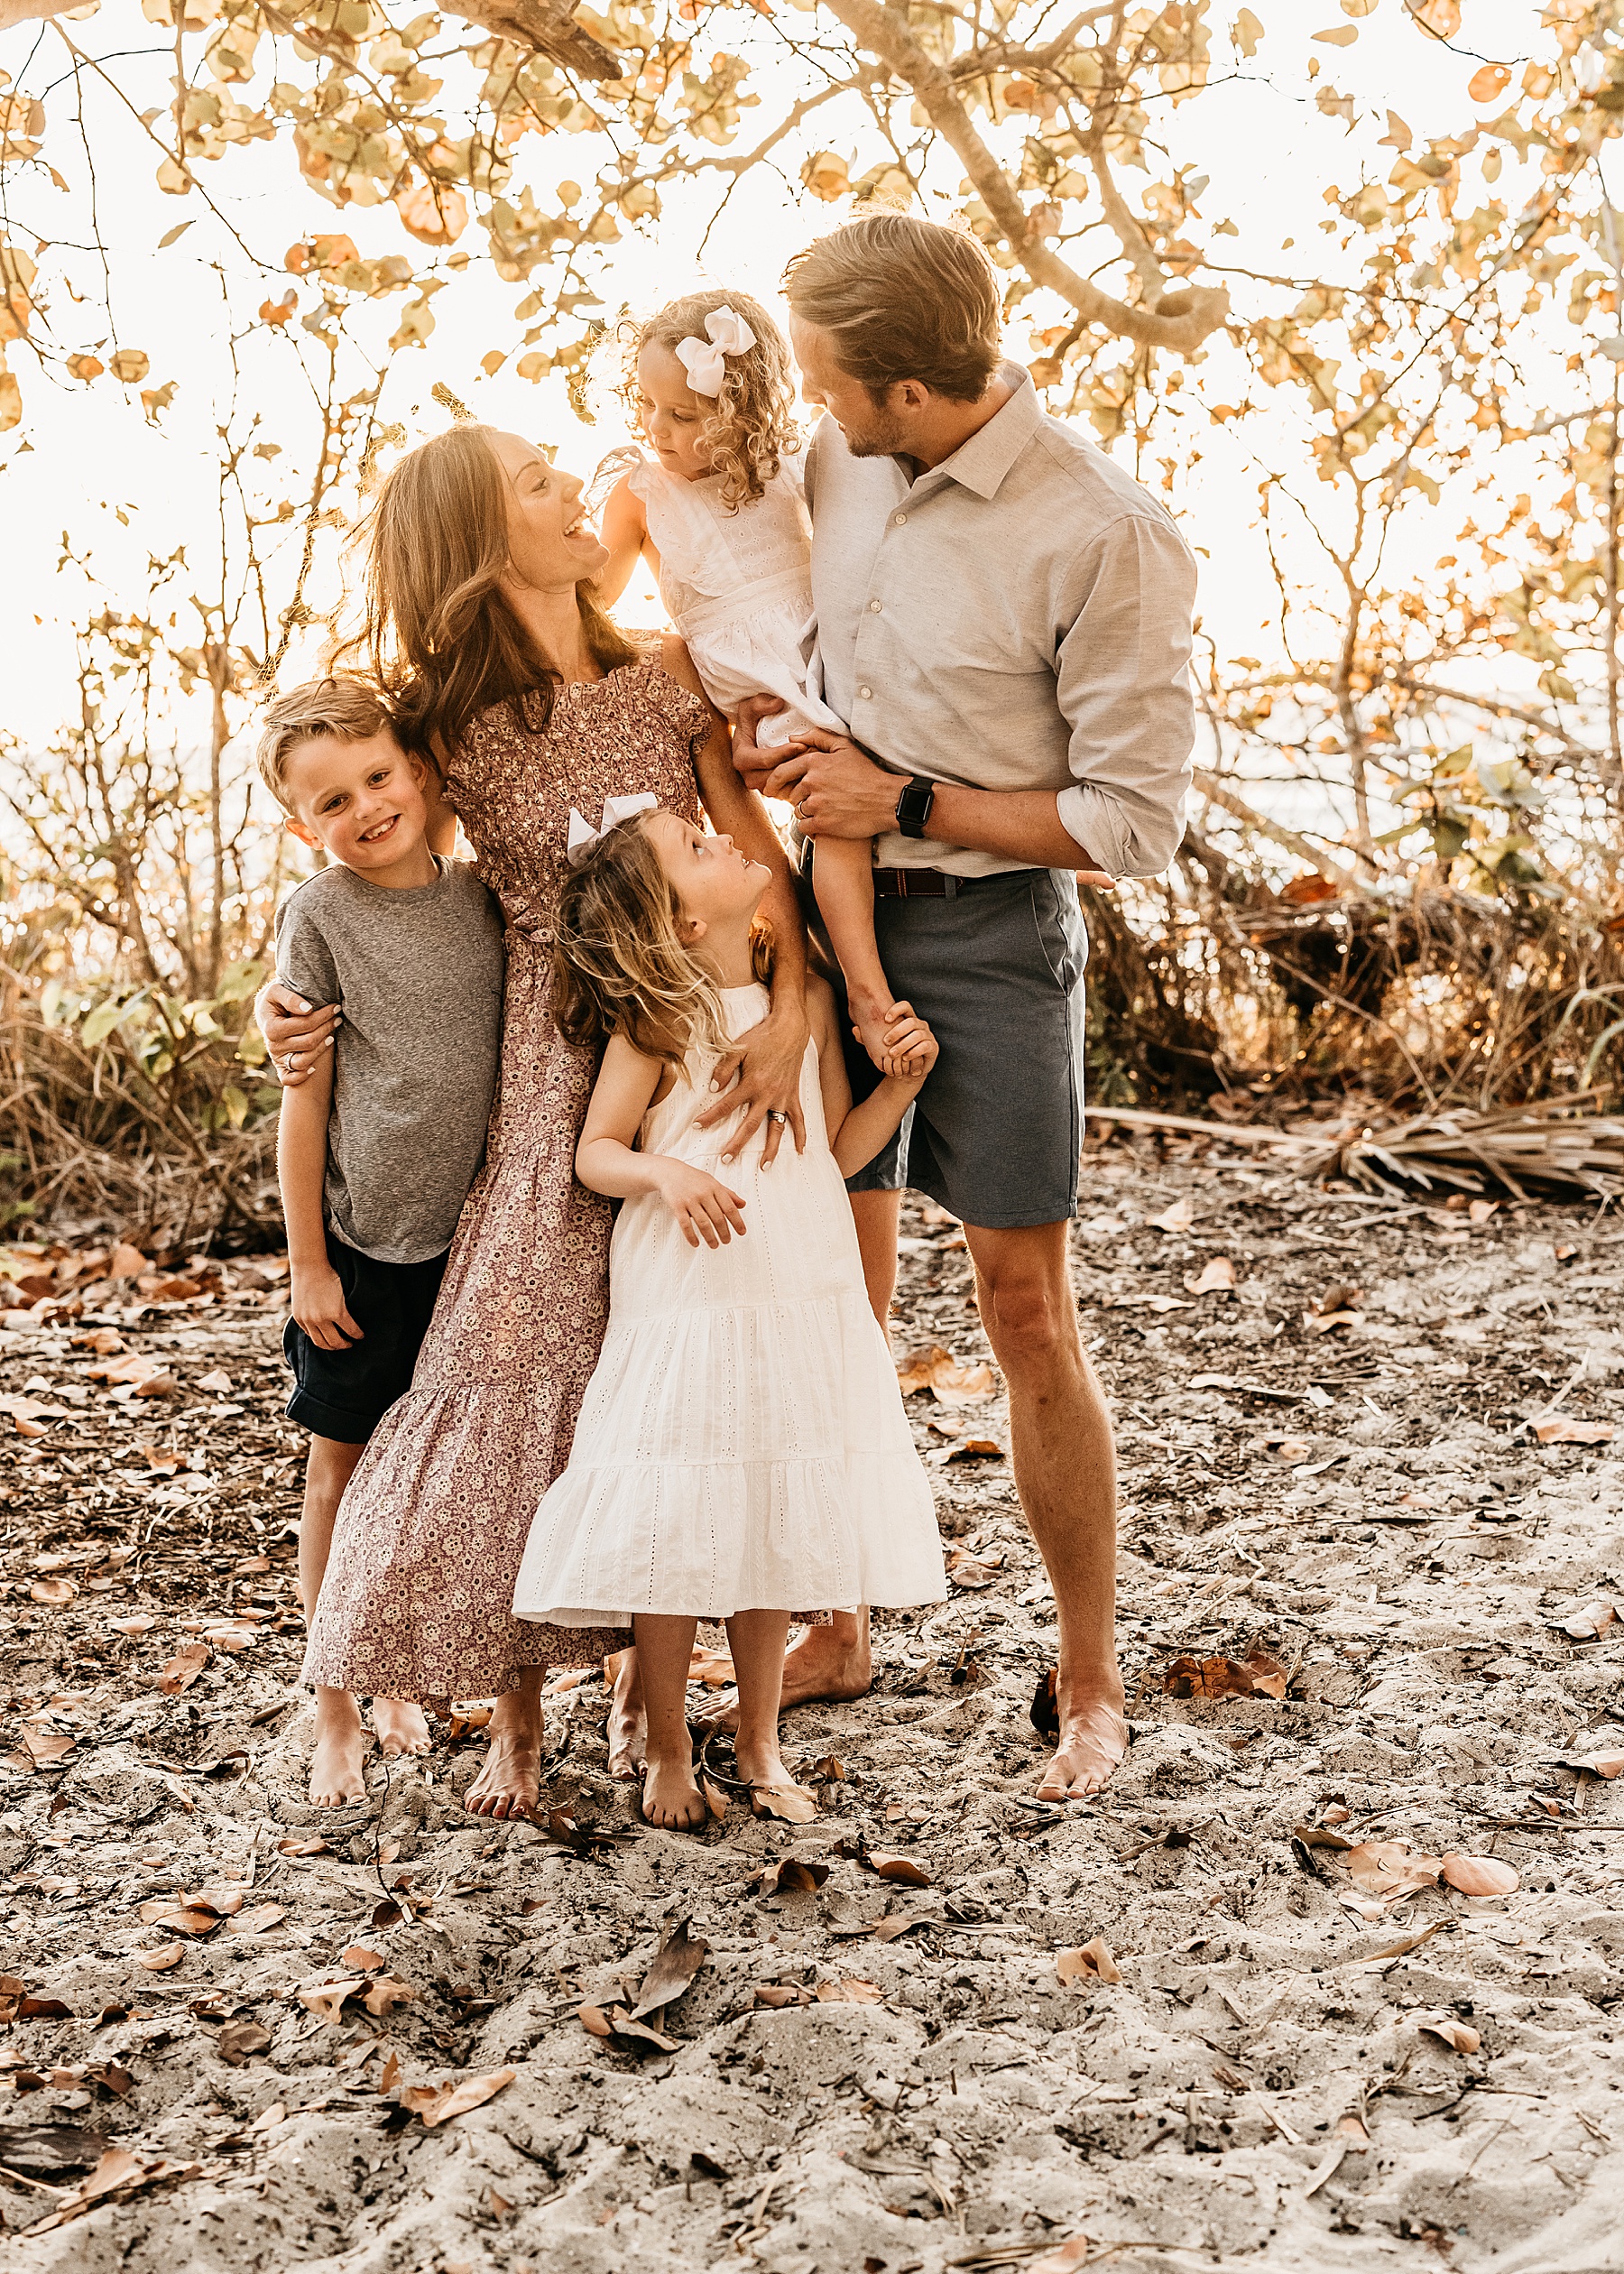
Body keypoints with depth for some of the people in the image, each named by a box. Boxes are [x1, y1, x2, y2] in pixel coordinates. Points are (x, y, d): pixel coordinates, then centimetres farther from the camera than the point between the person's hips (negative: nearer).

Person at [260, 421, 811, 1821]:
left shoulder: (667, 675, 1)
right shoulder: (445, 724, -3)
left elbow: (760, 848, -2)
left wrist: (792, 1011, -17)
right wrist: (285, 997, -6)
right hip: (555, 1068, -2)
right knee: (521, 1353, -4)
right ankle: (516, 1713, 9)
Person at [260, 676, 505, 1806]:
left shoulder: (481, 896, 2)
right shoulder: (320, 915, -8)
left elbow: (524, 1053, 13)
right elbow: (306, 1099, -6)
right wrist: (306, 1264, -5)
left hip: (471, 1236, 3)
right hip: (364, 1242, -3)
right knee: (345, 1468, 7)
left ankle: (403, 1680, 31)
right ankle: (336, 1710, 22)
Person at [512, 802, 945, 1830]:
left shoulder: (808, 997, 7)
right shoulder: (657, 1023, -7)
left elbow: (835, 1152, 12)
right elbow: (595, 1152, -4)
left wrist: (901, 1083, -2)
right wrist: (666, 1174, -22)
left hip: (802, 1305, 5)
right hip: (686, 1308, -4)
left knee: (775, 1525, 12)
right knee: (672, 1531, 2)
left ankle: (760, 1737, 29)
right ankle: (669, 1750, 21)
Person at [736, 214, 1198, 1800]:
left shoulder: (1105, 538, -18)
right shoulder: (833, 461, 1)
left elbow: (1135, 821, -15)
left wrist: (904, 801, -15)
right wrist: (755, 714, 1)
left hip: (988, 934, -5)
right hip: (830, 907, 6)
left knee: (1027, 1316, 1)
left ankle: (1090, 1684, 19)